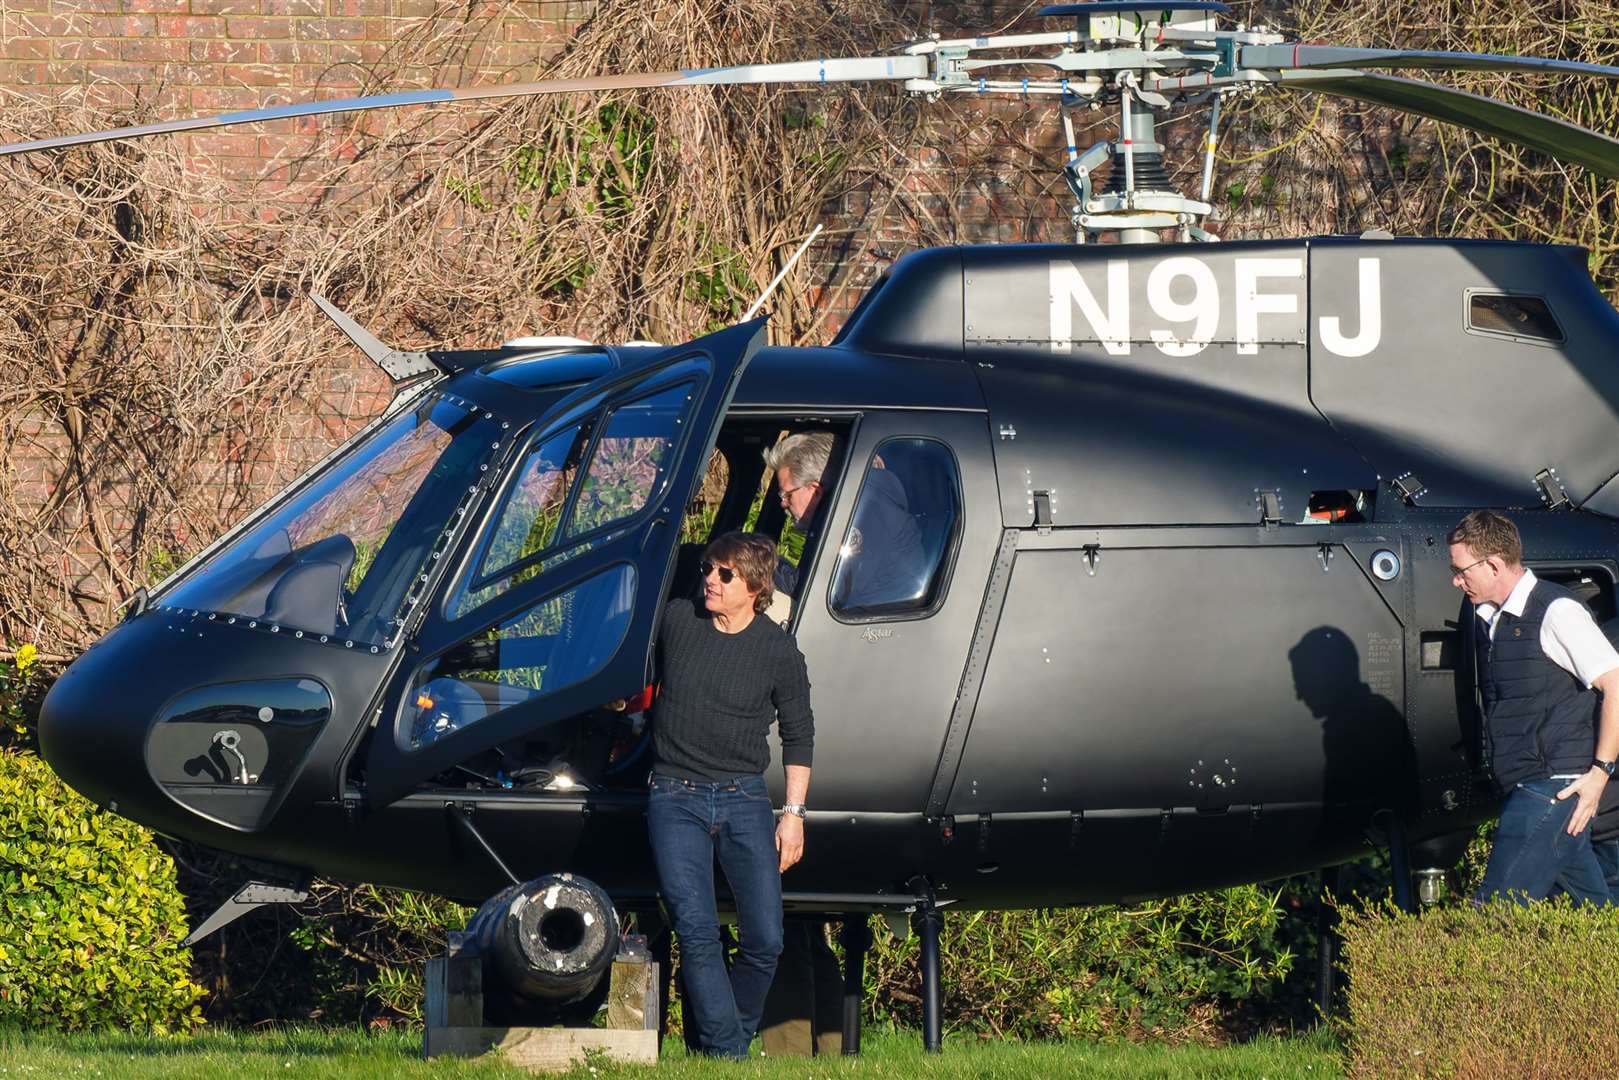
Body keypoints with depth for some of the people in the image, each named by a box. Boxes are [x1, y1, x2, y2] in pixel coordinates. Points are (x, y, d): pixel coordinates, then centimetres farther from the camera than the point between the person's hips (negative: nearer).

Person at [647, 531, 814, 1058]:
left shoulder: (779, 652, 0)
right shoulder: (676, 619, 1)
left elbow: (799, 736, 8)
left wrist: (793, 812, 4)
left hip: (744, 799, 0)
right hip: (675, 800, 0)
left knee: (765, 940, -6)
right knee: (696, 932, -14)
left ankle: (737, 1036, 13)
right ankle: (725, 1054, -14)